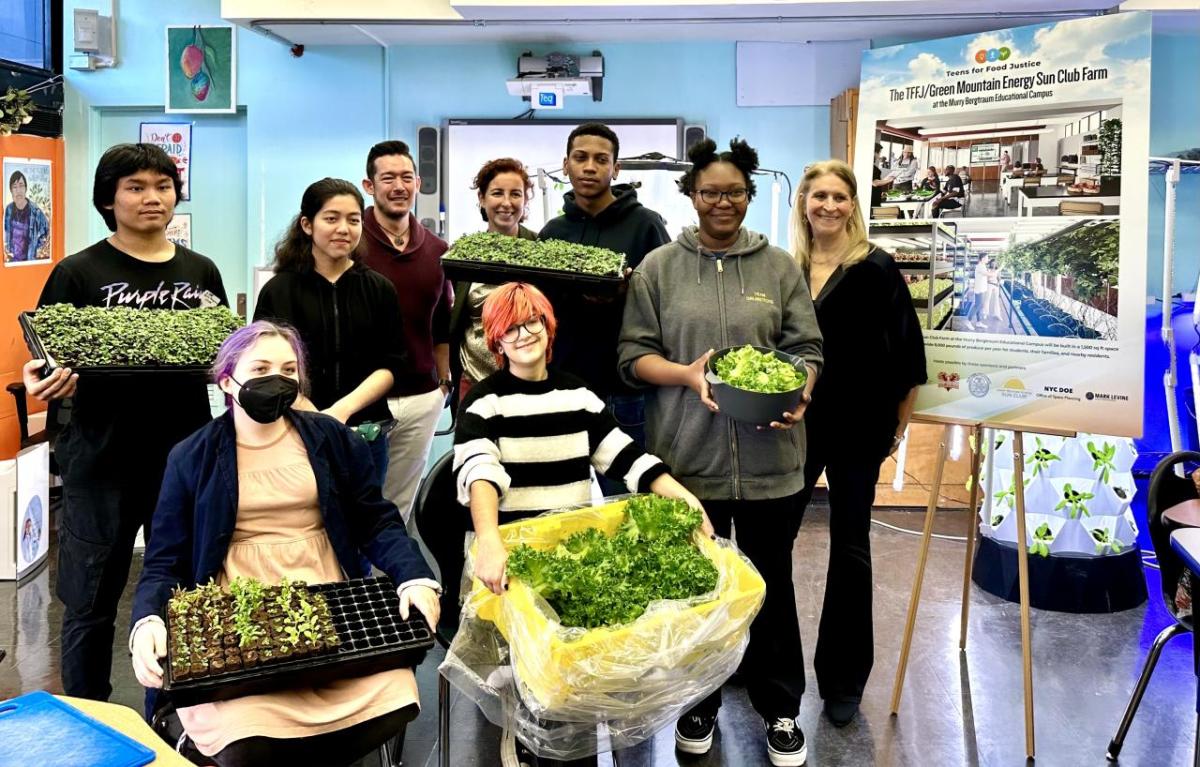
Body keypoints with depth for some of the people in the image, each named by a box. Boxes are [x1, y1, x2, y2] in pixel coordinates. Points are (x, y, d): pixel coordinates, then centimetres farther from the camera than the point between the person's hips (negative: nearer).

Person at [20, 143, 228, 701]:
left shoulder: (200, 272, 8)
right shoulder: (79, 273, -2)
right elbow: (51, 362, -3)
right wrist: (43, 381, -26)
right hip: (100, 457, -3)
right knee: (90, 603, 8)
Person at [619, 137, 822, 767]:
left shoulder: (780, 266, 6)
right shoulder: (659, 267, 3)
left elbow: (807, 348, 6)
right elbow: (633, 355, 0)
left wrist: (799, 392, -15)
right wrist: (688, 375, -18)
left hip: (768, 460, 1)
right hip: (689, 458, 0)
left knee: (771, 583, 11)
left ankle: (780, 708, 30)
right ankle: (698, 703, 32)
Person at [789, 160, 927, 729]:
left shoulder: (875, 268, -6)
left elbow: (907, 352, -4)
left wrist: (898, 426, -4)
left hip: (857, 430, -3)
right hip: (794, 426, 3)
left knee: (849, 549, 8)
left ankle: (842, 680, 22)